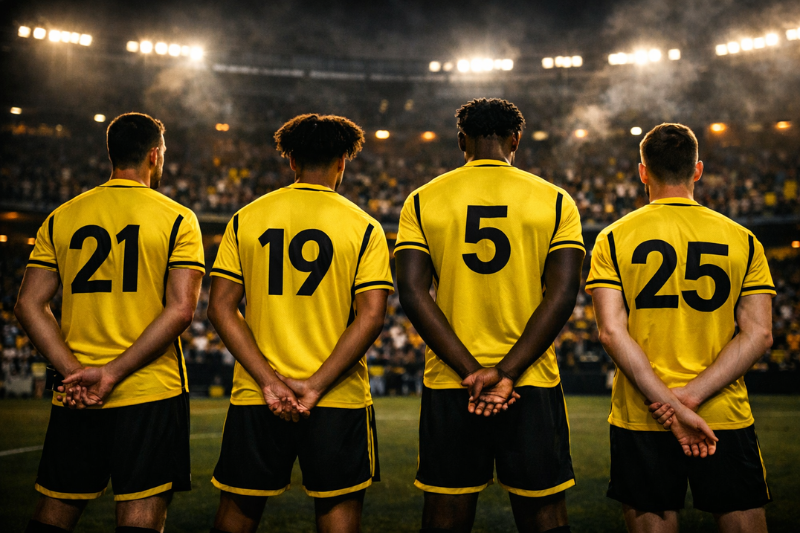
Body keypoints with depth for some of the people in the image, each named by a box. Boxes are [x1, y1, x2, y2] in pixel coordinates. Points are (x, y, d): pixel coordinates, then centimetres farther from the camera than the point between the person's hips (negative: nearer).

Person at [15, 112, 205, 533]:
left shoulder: (61, 218, 7)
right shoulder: (177, 219, -3)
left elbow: (28, 305, 1)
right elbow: (180, 310, -14)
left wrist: (74, 371, -6)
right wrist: (113, 373, -13)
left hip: (74, 399, 4)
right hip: (152, 391, -4)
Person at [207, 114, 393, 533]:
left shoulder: (245, 219, 5)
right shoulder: (363, 227, -1)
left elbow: (220, 307, -2)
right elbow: (371, 315, -10)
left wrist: (269, 381, -7)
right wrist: (315, 386, -11)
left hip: (254, 399, 2)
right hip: (339, 402, -2)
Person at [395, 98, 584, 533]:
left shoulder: (422, 202, 3)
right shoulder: (554, 201, 2)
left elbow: (413, 293, -6)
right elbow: (562, 294, -8)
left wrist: (469, 372, -11)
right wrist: (506, 373, -13)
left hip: (448, 384, 1)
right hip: (534, 385, 0)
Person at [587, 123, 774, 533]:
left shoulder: (614, 239, 0)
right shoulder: (742, 241, 4)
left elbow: (612, 332, -11)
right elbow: (759, 334, -5)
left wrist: (669, 404, -14)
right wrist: (691, 398, -11)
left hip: (640, 421, 0)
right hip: (726, 420, 1)